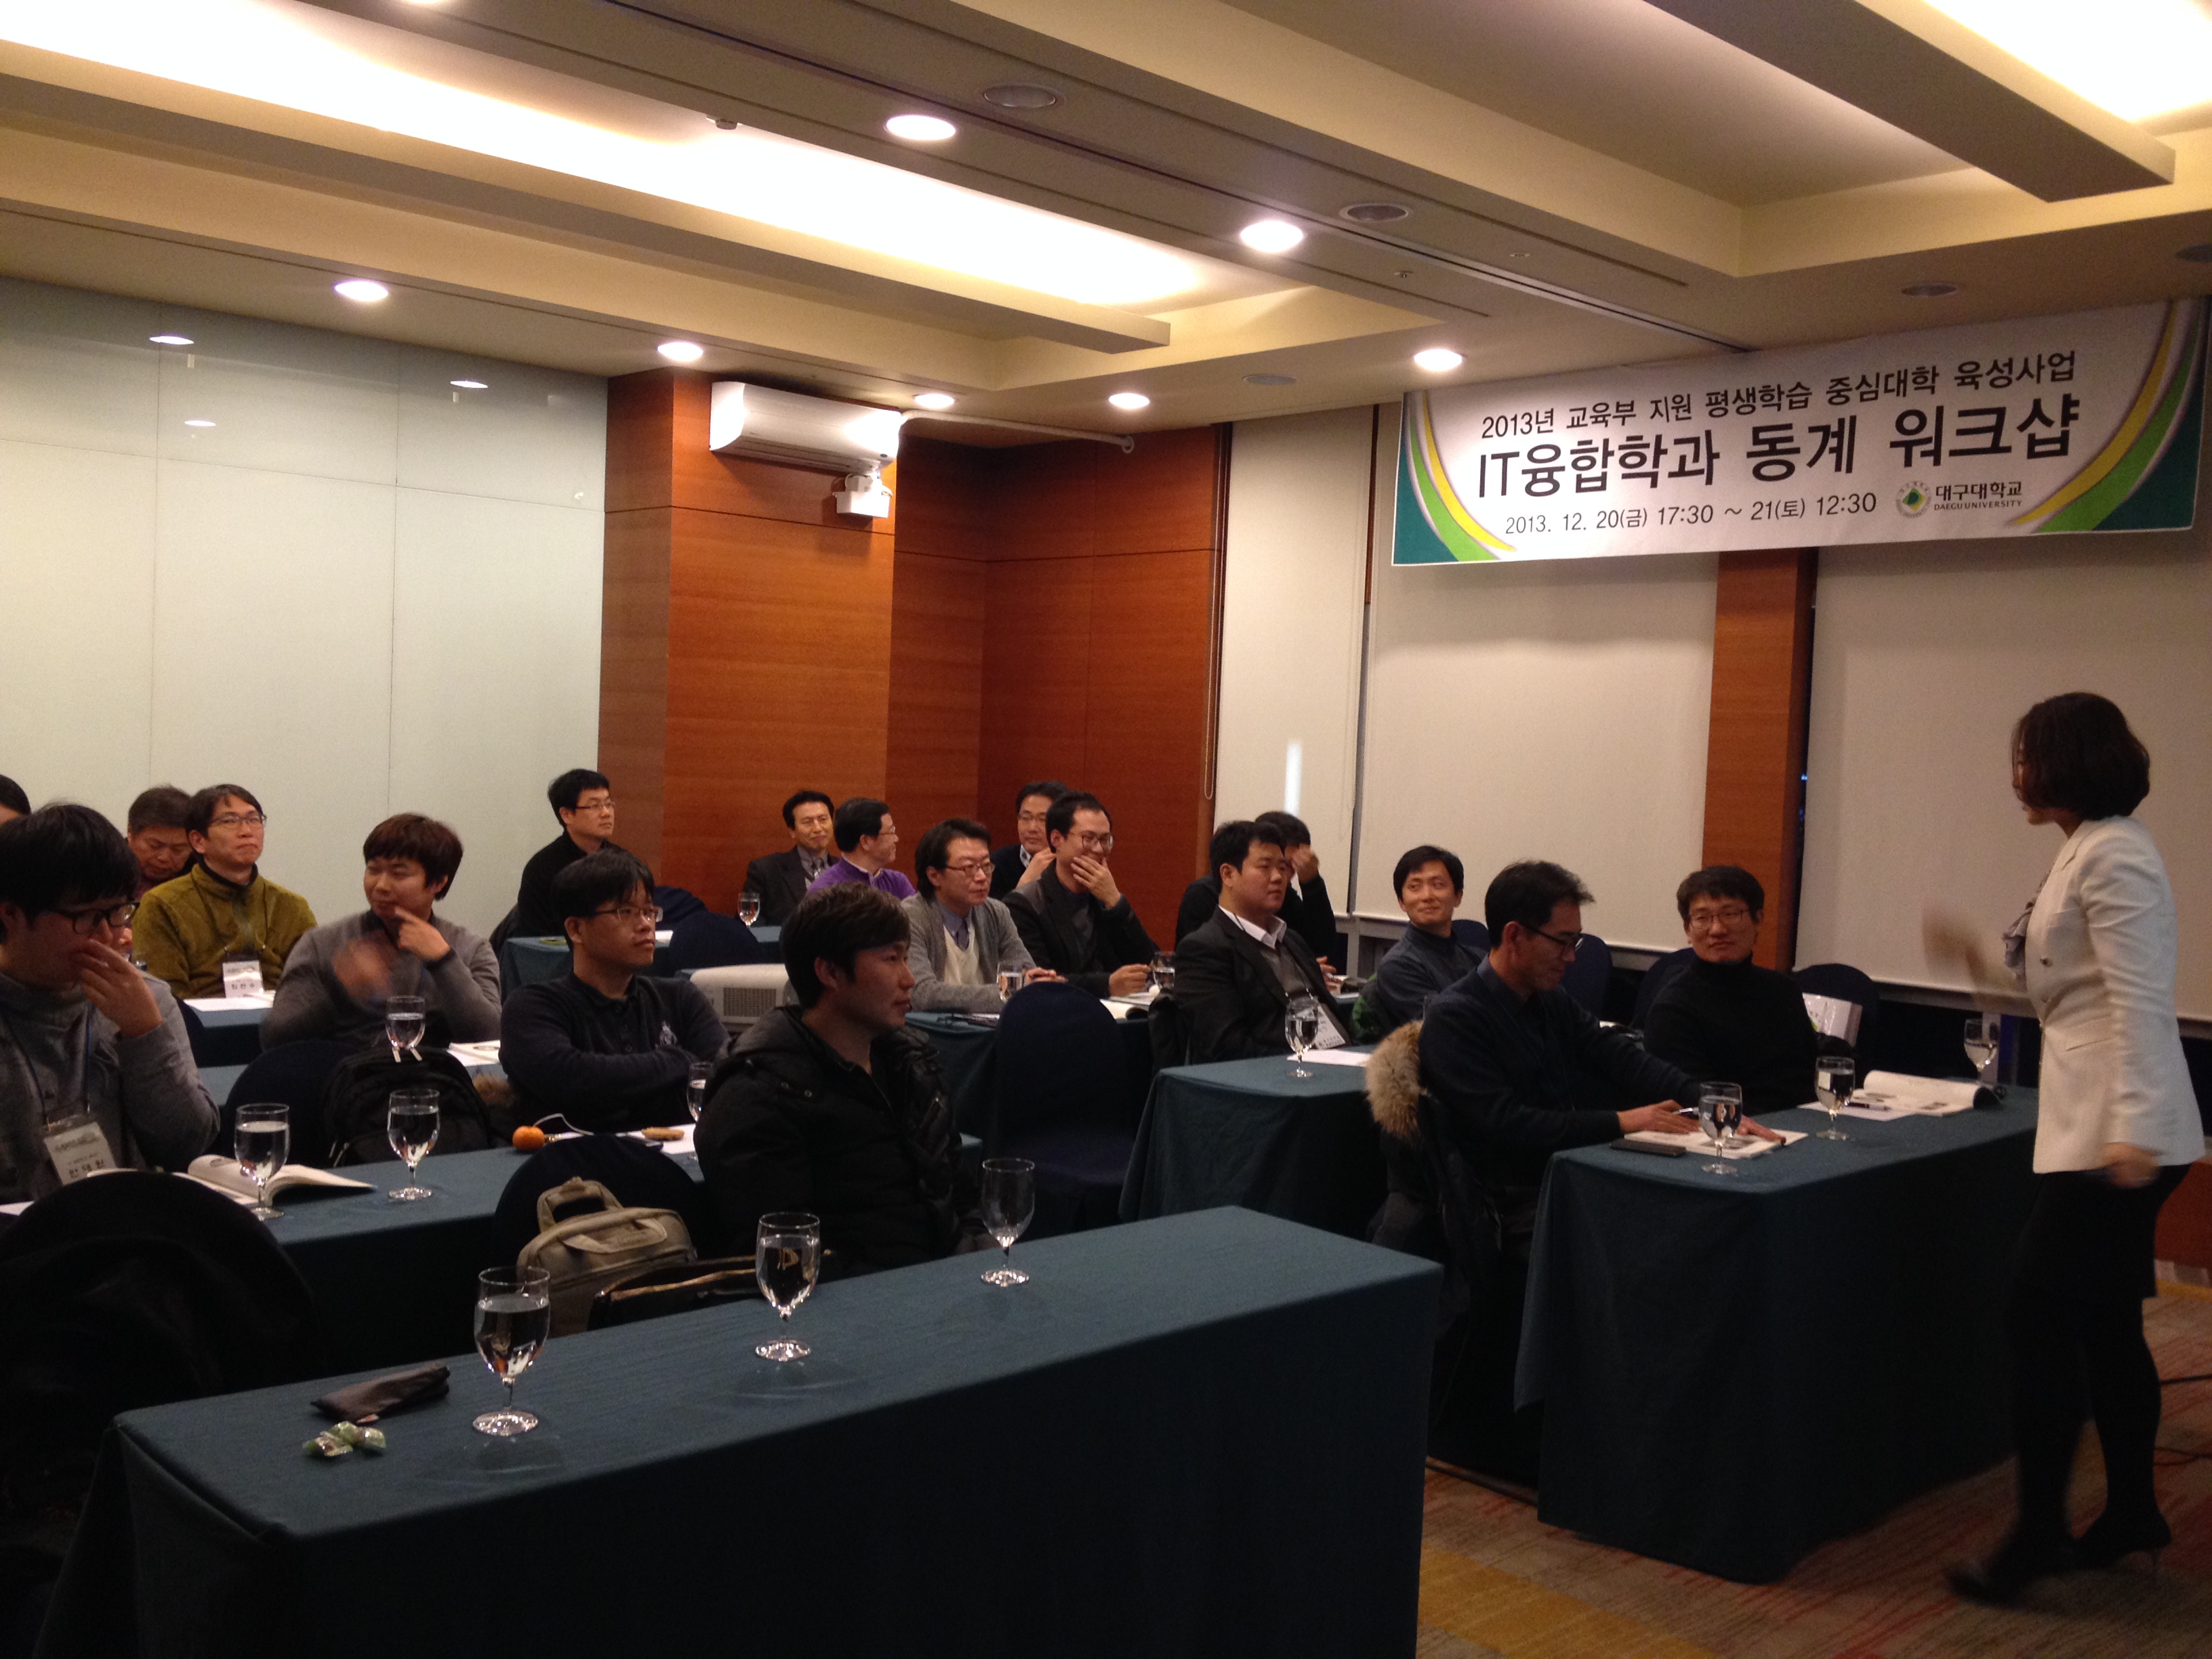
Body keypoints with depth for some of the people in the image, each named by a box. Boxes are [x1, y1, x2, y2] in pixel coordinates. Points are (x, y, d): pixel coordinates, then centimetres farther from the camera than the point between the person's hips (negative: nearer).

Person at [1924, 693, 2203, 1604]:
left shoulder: (2115, 857, -14)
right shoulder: (2085, 851, 15)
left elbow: (2138, 1001, -21)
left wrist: (2133, 1128, -25)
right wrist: (1978, 962, 11)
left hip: (2118, 1131, -10)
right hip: (2092, 1125, 10)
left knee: (2038, 1311, -6)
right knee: (2102, 1322, 15)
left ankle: (2039, 1528, 2)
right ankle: (2131, 1512, 27)